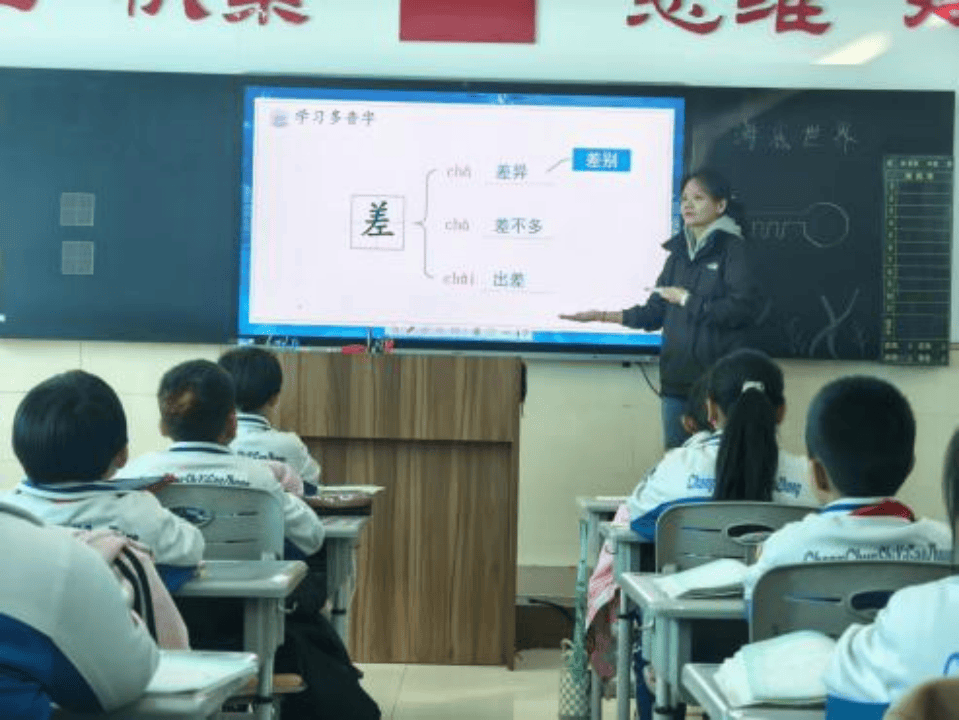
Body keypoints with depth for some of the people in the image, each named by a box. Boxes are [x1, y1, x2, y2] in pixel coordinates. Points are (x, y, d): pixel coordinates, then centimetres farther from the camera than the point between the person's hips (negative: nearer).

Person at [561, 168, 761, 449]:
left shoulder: (733, 249, -4)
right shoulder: (679, 252, 15)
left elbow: (744, 307, -15)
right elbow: (655, 313, 19)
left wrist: (687, 300, -9)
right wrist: (602, 316, 14)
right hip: (677, 377, 6)